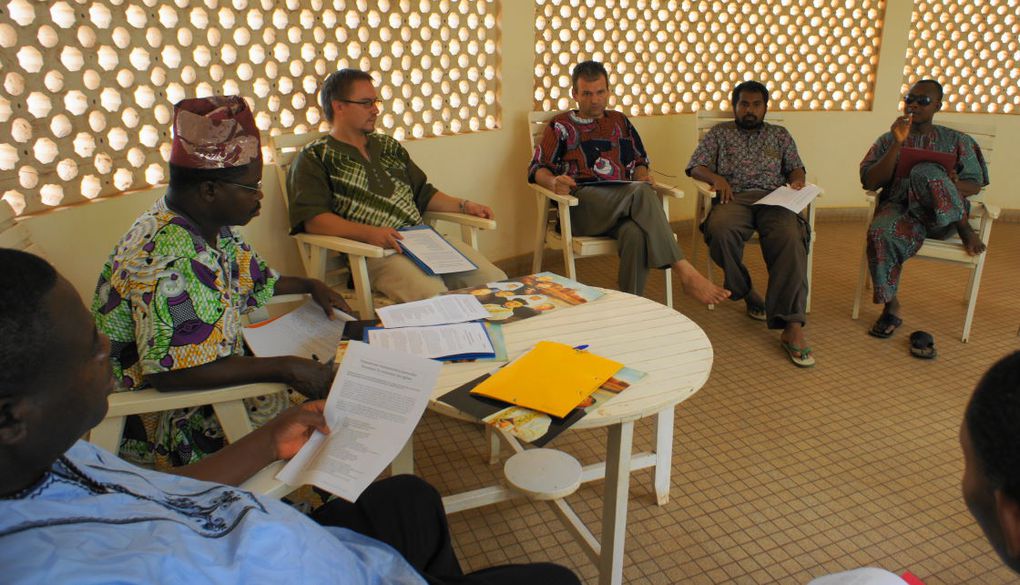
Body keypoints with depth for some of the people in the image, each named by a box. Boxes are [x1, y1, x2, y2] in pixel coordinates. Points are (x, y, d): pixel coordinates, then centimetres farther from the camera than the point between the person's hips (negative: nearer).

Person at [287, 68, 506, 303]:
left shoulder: (388, 146, 24)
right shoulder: (314, 158, 4)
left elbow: (423, 193, 30)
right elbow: (311, 218, -11)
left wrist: (463, 205, 14)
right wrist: (368, 232, -24)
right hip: (376, 254, -6)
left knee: (497, 282, -9)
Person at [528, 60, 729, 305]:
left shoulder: (620, 122, 27)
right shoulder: (561, 125, 16)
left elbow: (639, 161, 29)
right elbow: (536, 168, 9)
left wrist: (642, 175, 4)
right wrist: (554, 181, -15)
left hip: (623, 206, 3)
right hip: (581, 204, -3)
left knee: (636, 234, -37)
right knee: (641, 192, -34)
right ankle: (685, 272, -37)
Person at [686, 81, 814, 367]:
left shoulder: (780, 135, 29)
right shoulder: (719, 133, 23)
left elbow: (795, 168, 23)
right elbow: (695, 166, 14)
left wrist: (797, 181, -1)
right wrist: (716, 178, -7)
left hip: (774, 199, 1)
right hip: (735, 198, -1)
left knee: (790, 238, -35)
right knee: (720, 231, -39)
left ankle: (792, 327, -40)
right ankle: (746, 292, -12)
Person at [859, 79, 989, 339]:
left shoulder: (957, 141, 15)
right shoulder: (888, 140, 14)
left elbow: (975, 185, 11)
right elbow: (870, 182, 0)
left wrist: (953, 186, -13)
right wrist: (897, 144, -9)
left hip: (944, 216, -1)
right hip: (899, 208, 1)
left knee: (924, 172, -34)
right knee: (881, 234, -38)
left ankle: (965, 229, -15)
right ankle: (891, 307, -22)